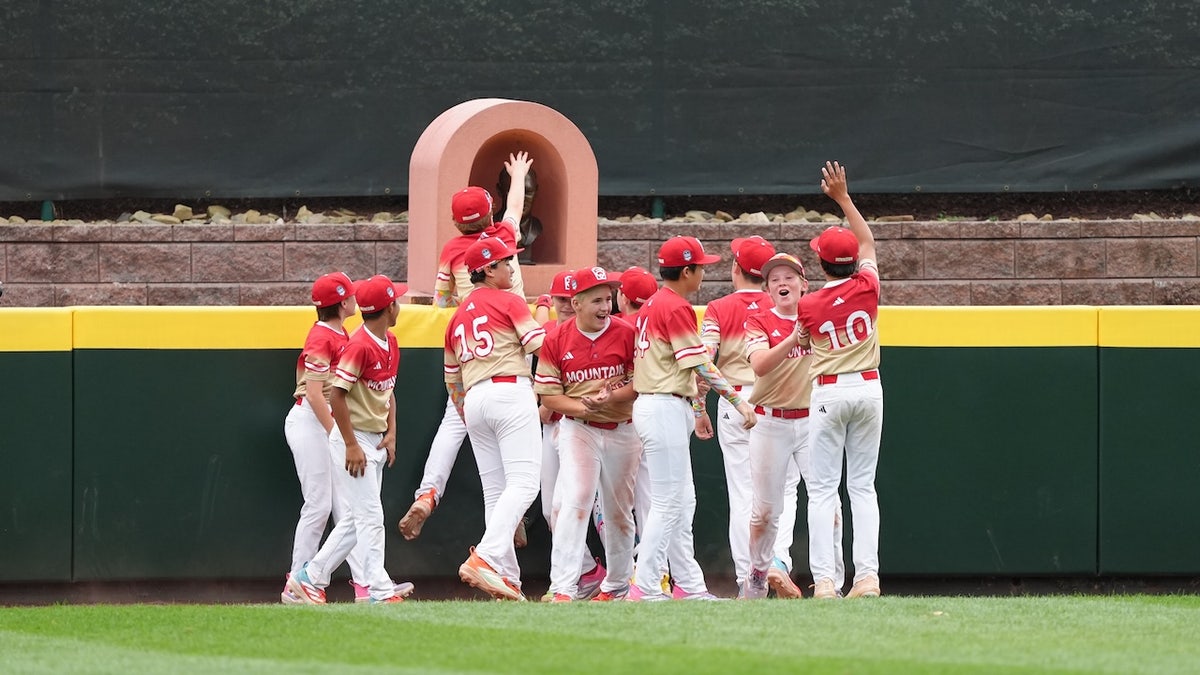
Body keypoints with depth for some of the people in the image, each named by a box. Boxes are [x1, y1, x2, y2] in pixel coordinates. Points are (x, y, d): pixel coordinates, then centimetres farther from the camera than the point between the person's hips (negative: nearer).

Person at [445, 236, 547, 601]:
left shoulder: (458, 316, 21)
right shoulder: (508, 302, 1)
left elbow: (451, 379, 24)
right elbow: (540, 345, -10)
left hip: (473, 400, 7)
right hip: (510, 391, -7)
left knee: (495, 491, 8)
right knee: (523, 482, -13)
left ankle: (508, 578, 4)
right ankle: (485, 558, -31)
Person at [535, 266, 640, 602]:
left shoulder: (627, 334, -4)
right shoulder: (557, 340, -3)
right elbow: (547, 394, -1)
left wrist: (610, 397, -23)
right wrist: (579, 407, -19)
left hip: (623, 431, 1)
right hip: (577, 429, -1)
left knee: (619, 511, 12)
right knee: (574, 501, -18)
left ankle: (617, 584, 30)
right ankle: (564, 587, -25)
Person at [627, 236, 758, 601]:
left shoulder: (654, 304, 16)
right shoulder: (676, 307, -13)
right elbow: (701, 365, -18)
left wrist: (696, 410, 27)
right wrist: (738, 400, -19)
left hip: (652, 404, 10)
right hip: (664, 409, -10)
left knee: (683, 502, 14)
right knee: (669, 502, -8)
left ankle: (689, 585, 16)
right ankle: (645, 587, -8)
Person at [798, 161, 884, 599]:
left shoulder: (808, 305, -8)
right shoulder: (867, 287, -3)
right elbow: (867, 241, 14)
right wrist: (843, 198, 19)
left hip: (828, 392, -3)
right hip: (868, 388, 3)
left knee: (822, 489, -2)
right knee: (863, 486, 6)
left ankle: (824, 580, -11)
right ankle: (867, 575, -3)